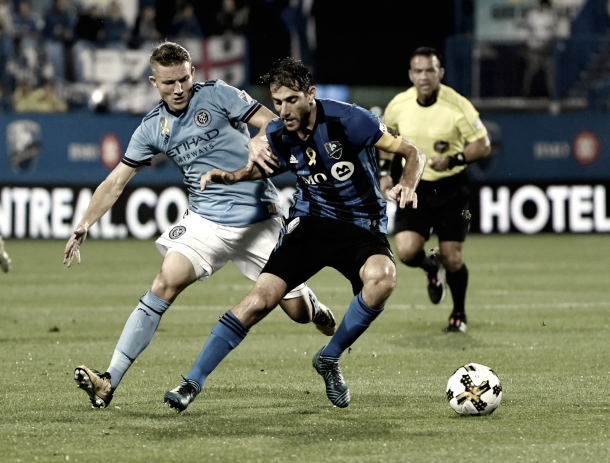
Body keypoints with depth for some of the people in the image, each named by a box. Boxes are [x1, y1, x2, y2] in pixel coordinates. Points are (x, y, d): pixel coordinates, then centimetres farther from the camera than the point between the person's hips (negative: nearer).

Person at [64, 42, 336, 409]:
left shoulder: (218, 95, -7)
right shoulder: (153, 128, 3)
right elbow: (116, 181, 9)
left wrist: (261, 144, -32)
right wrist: (84, 226, 0)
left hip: (258, 222, -2)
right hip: (205, 221, 2)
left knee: (298, 312, 0)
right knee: (166, 283, -20)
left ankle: (312, 304, 42)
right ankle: (110, 381, -23)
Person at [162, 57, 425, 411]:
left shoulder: (347, 120, -19)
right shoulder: (278, 137, -5)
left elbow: (412, 153, -10)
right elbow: (259, 169, 20)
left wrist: (408, 184, -31)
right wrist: (227, 177, -1)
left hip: (362, 227, -2)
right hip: (311, 221, 2)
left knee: (382, 278, -35)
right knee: (260, 300, -15)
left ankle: (329, 359, -11)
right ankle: (193, 383, -4)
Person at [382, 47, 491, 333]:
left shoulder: (457, 105, -15)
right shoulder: (398, 106, -7)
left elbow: (483, 146, -10)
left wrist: (452, 160, -25)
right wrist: (384, 172, 4)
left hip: (451, 188, -2)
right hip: (414, 187, 2)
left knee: (452, 259, -1)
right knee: (406, 252, -16)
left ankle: (459, 314, 26)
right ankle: (431, 267, 22)